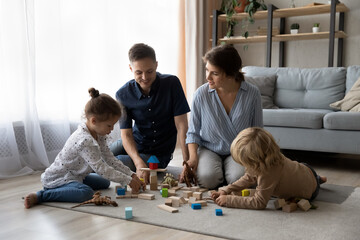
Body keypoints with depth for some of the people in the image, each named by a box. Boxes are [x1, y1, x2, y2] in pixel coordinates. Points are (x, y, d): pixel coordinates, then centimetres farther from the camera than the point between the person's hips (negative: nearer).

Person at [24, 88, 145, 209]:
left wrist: (132, 175, 0)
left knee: (105, 183, 17)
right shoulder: (85, 141, -30)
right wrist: (128, 181, -24)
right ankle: (41, 196, -22)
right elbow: (101, 169, -29)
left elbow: (110, 159, 6)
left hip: (74, 176, 10)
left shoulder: (98, 135, 1)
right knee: (86, 193, -35)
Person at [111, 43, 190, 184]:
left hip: (158, 154, -3)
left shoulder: (171, 84, -16)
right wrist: (139, 162, -32)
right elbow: (126, 133, -14)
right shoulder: (123, 95, -11)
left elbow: (182, 126, -16)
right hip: (134, 143, 3)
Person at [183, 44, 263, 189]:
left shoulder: (252, 94, -8)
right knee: (207, 179, -29)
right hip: (209, 149, 0)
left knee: (238, 178, -29)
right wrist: (193, 157, -15)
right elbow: (193, 132, 1)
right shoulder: (201, 94, -9)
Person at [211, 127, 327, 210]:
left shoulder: (268, 174, -47)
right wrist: (226, 190, -16)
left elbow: (259, 202, -41)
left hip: (309, 190, -6)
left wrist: (229, 200, -39)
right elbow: (249, 178, -7)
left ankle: (317, 179, 26)